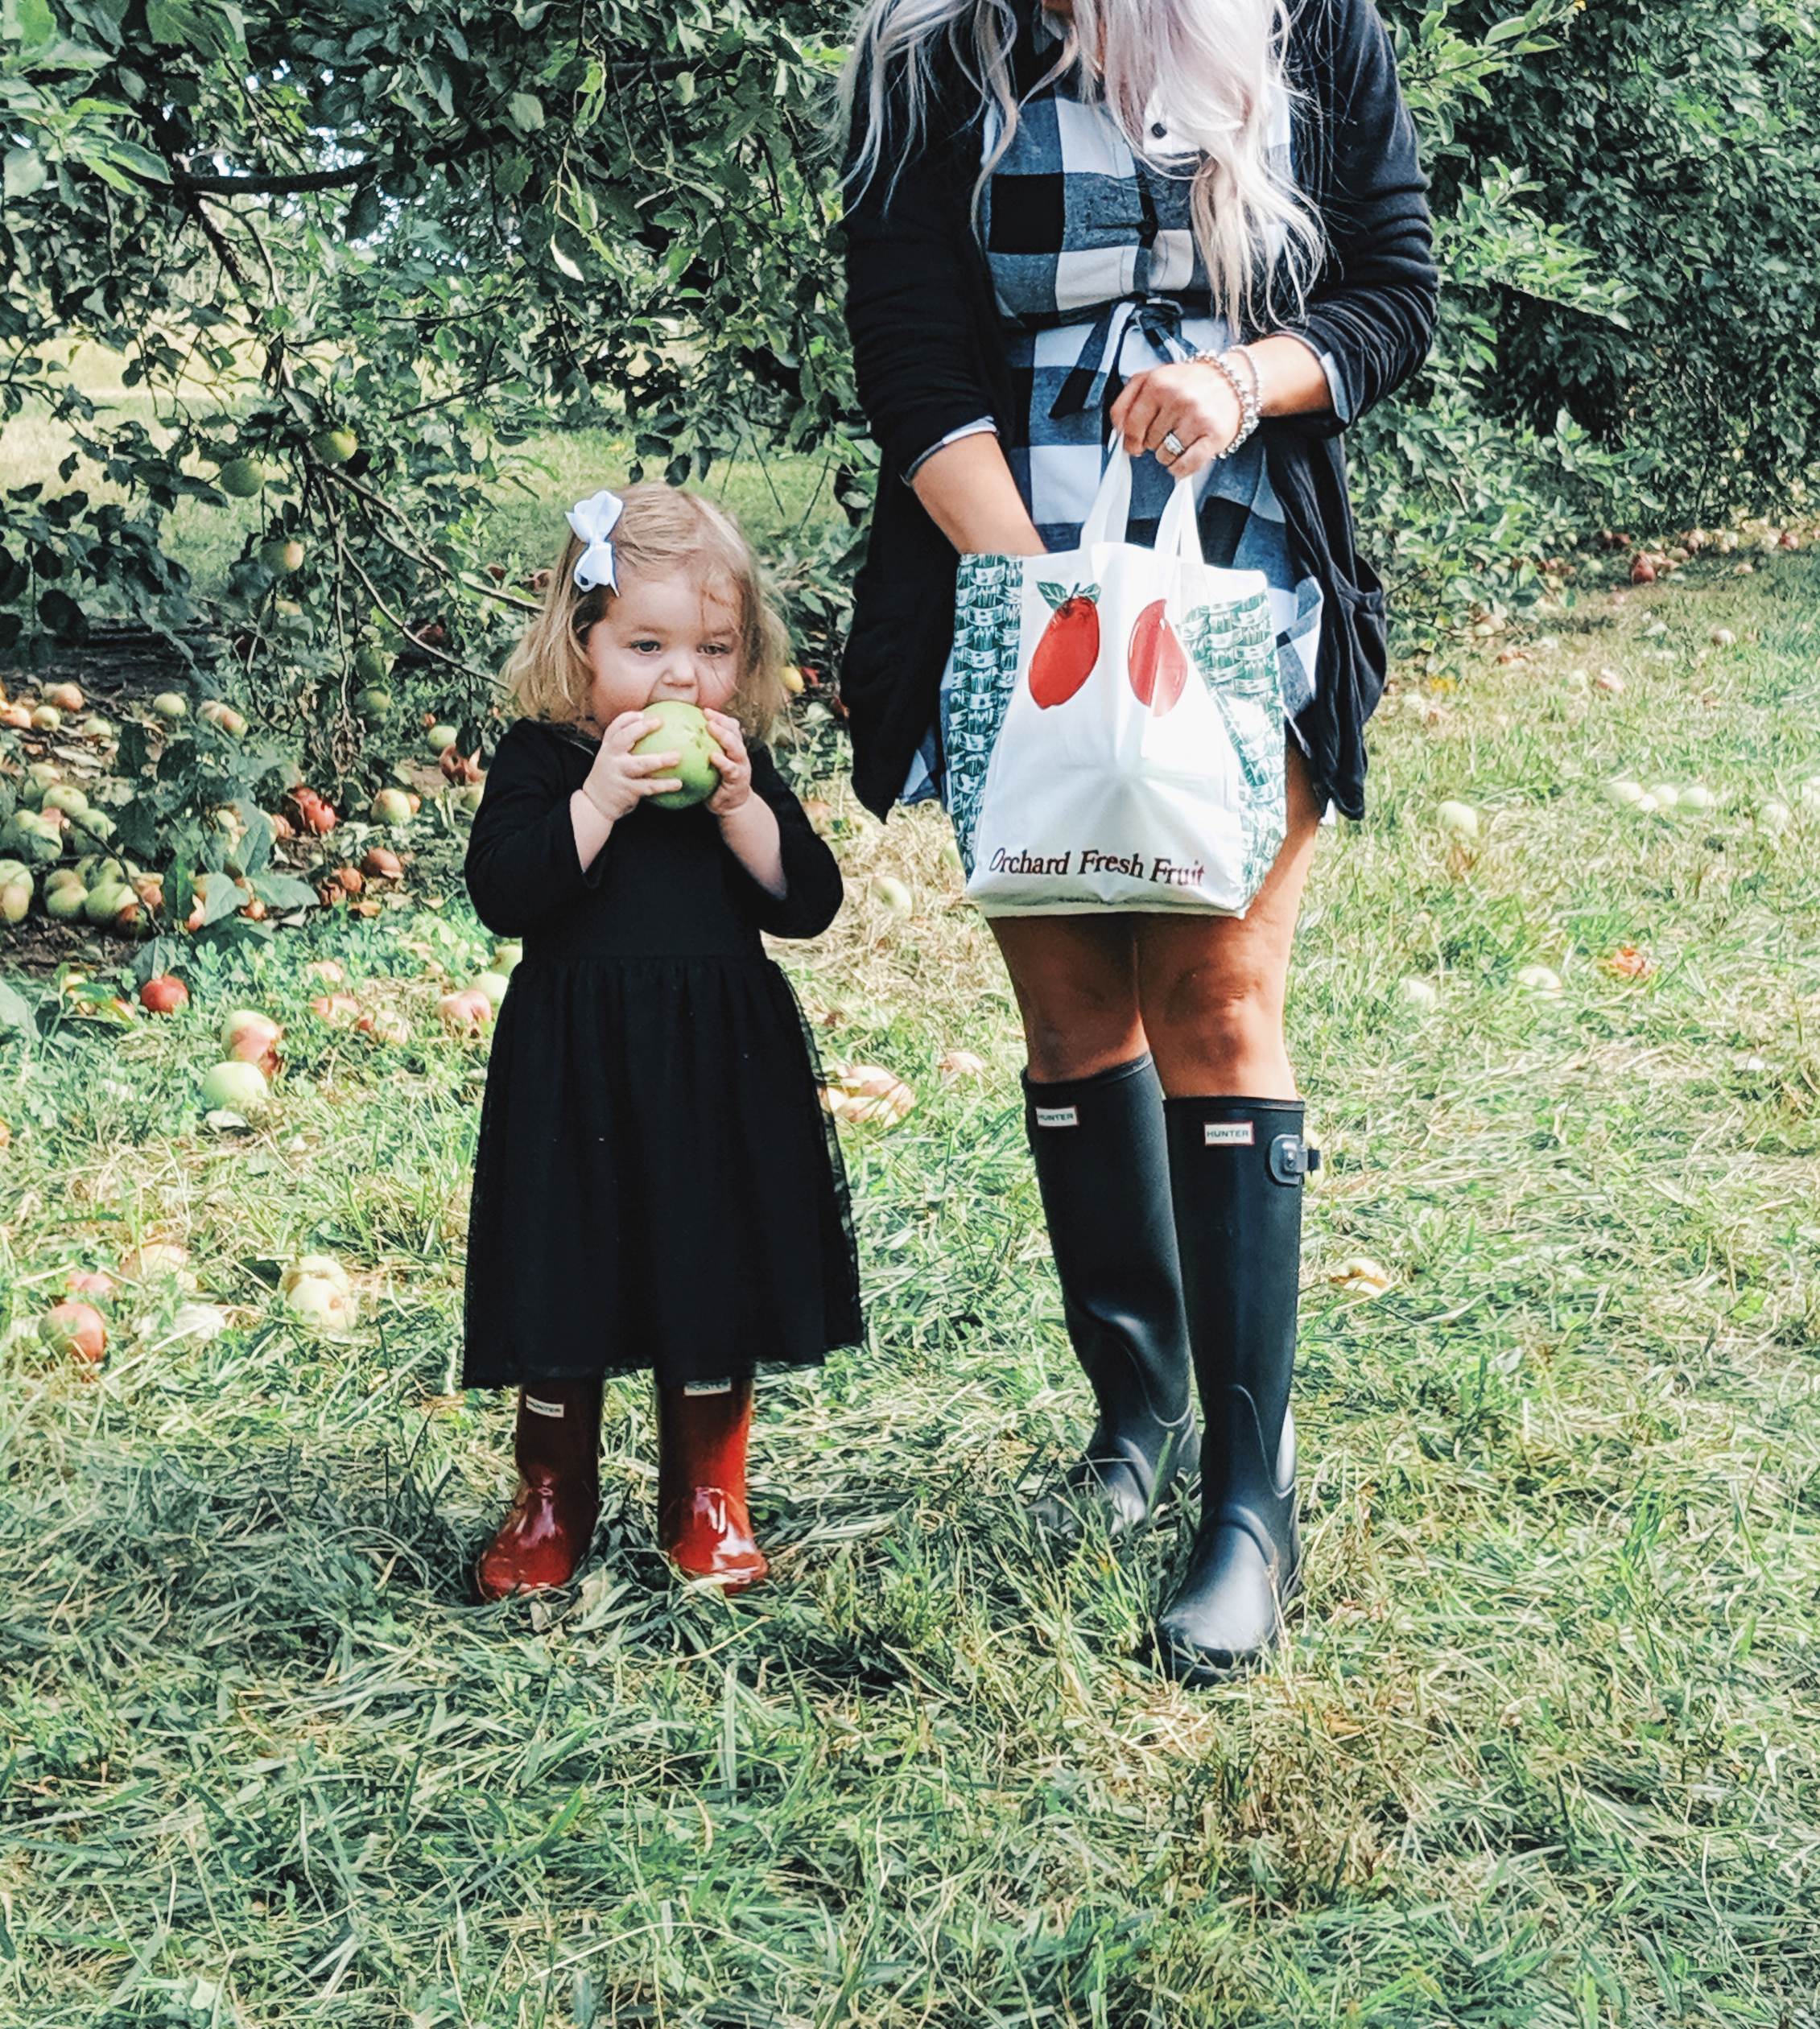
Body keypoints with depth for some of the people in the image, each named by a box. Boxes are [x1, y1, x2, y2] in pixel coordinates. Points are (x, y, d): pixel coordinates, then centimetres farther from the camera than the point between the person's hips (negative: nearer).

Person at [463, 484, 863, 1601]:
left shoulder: (747, 766, 4)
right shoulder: (540, 758, -4)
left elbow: (809, 902, -4)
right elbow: (503, 893, -17)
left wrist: (739, 803, -17)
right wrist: (599, 796, -25)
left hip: (721, 1074, 2)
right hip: (575, 1072, -2)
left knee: (716, 1290, 9)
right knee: (564, 1288, 5)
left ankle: (708, 1502, 26)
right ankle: (553, 1501, 24)